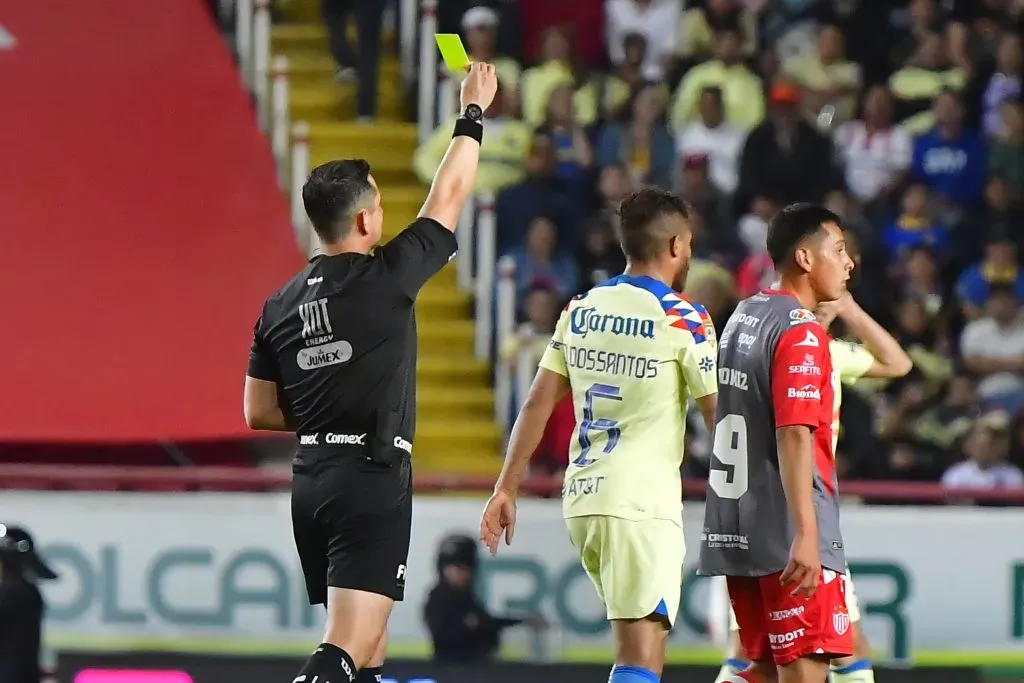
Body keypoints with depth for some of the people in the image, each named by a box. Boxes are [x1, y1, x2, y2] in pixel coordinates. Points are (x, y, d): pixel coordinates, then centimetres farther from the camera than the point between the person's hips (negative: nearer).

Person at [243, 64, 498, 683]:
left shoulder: (281, 306, 8)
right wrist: (473, 113, 15)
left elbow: (259, 411, 14)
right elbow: (448, 197, 3)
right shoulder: (386, 278, -9)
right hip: (373, 477, -7)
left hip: (310, 480, 7)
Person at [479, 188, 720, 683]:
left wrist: (506, 488, 14)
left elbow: (537, 405, 11)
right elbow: (720, 419, -5)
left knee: (637, 642, 22)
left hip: (582, 497, 7)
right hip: (643, 503, -7)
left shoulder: (580, 310, 11)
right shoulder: (684, 320, -6)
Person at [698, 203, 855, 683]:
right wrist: (806, 535, -26)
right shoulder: (802, 332, -12)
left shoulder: (742, 318, 15)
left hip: (735, 532, 9)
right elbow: (794, 434, -21)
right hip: (789, 536, -9)